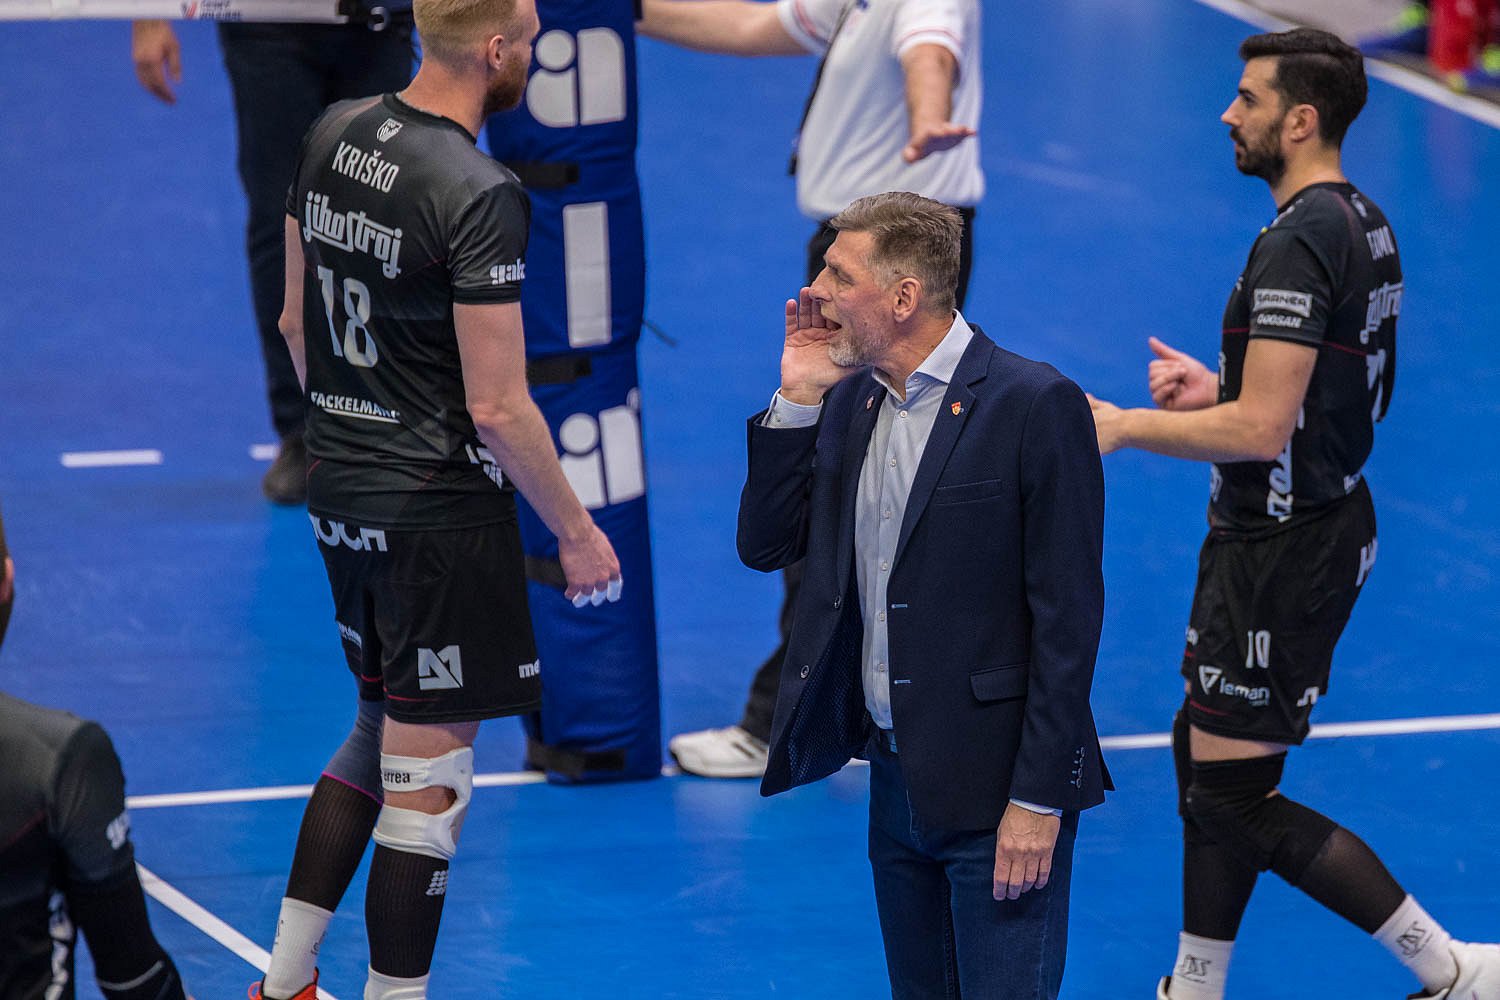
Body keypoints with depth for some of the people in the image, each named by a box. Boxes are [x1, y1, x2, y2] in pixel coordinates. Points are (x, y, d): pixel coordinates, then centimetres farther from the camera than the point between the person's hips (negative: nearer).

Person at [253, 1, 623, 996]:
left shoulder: (332, 136, 2)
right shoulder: (479, 194, -22)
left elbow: (297, 321, 13)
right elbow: (496, 408, -20)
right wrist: (576, 532, -10)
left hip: (340, 491, 8)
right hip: (440, 511, -8)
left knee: (381, 734, 22)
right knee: (428, 775, 1)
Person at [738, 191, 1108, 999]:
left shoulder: (1033, 404, -13)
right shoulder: (851, 401, 9)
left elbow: (1067, 616, -15)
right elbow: (764, 545, 11)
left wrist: (1039, 800, -17)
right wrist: (797, 399, 0)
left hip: (995, 785, -7)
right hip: (895, 777, 7)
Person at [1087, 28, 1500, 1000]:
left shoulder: (1298, 244, -23)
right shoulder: (1364, 224, 9)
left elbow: (1261, 432, -27)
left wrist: (1124, 426, -16)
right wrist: (1222, 389, 12)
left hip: (1283, 553, -10)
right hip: (1325, 525, 10)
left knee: (1238, 799, -4)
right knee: (1204, 755, 18)